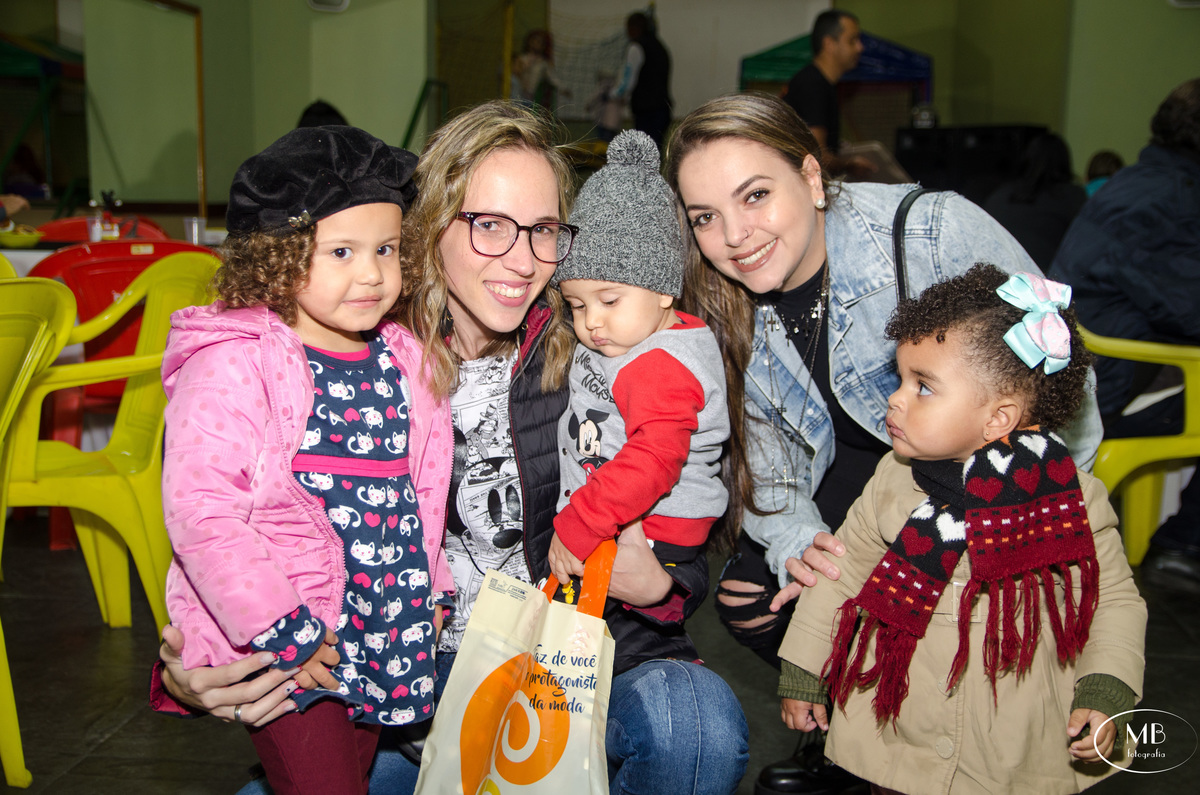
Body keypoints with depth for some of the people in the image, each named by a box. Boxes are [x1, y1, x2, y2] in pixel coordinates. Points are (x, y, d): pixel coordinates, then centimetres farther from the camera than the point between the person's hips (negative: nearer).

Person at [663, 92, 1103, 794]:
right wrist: (799, 543, -25)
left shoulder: (936, 232, -29)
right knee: (750, 597, -11)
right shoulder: (722, 307, -12)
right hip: (853, 460, 5)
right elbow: (760, 453, -5)